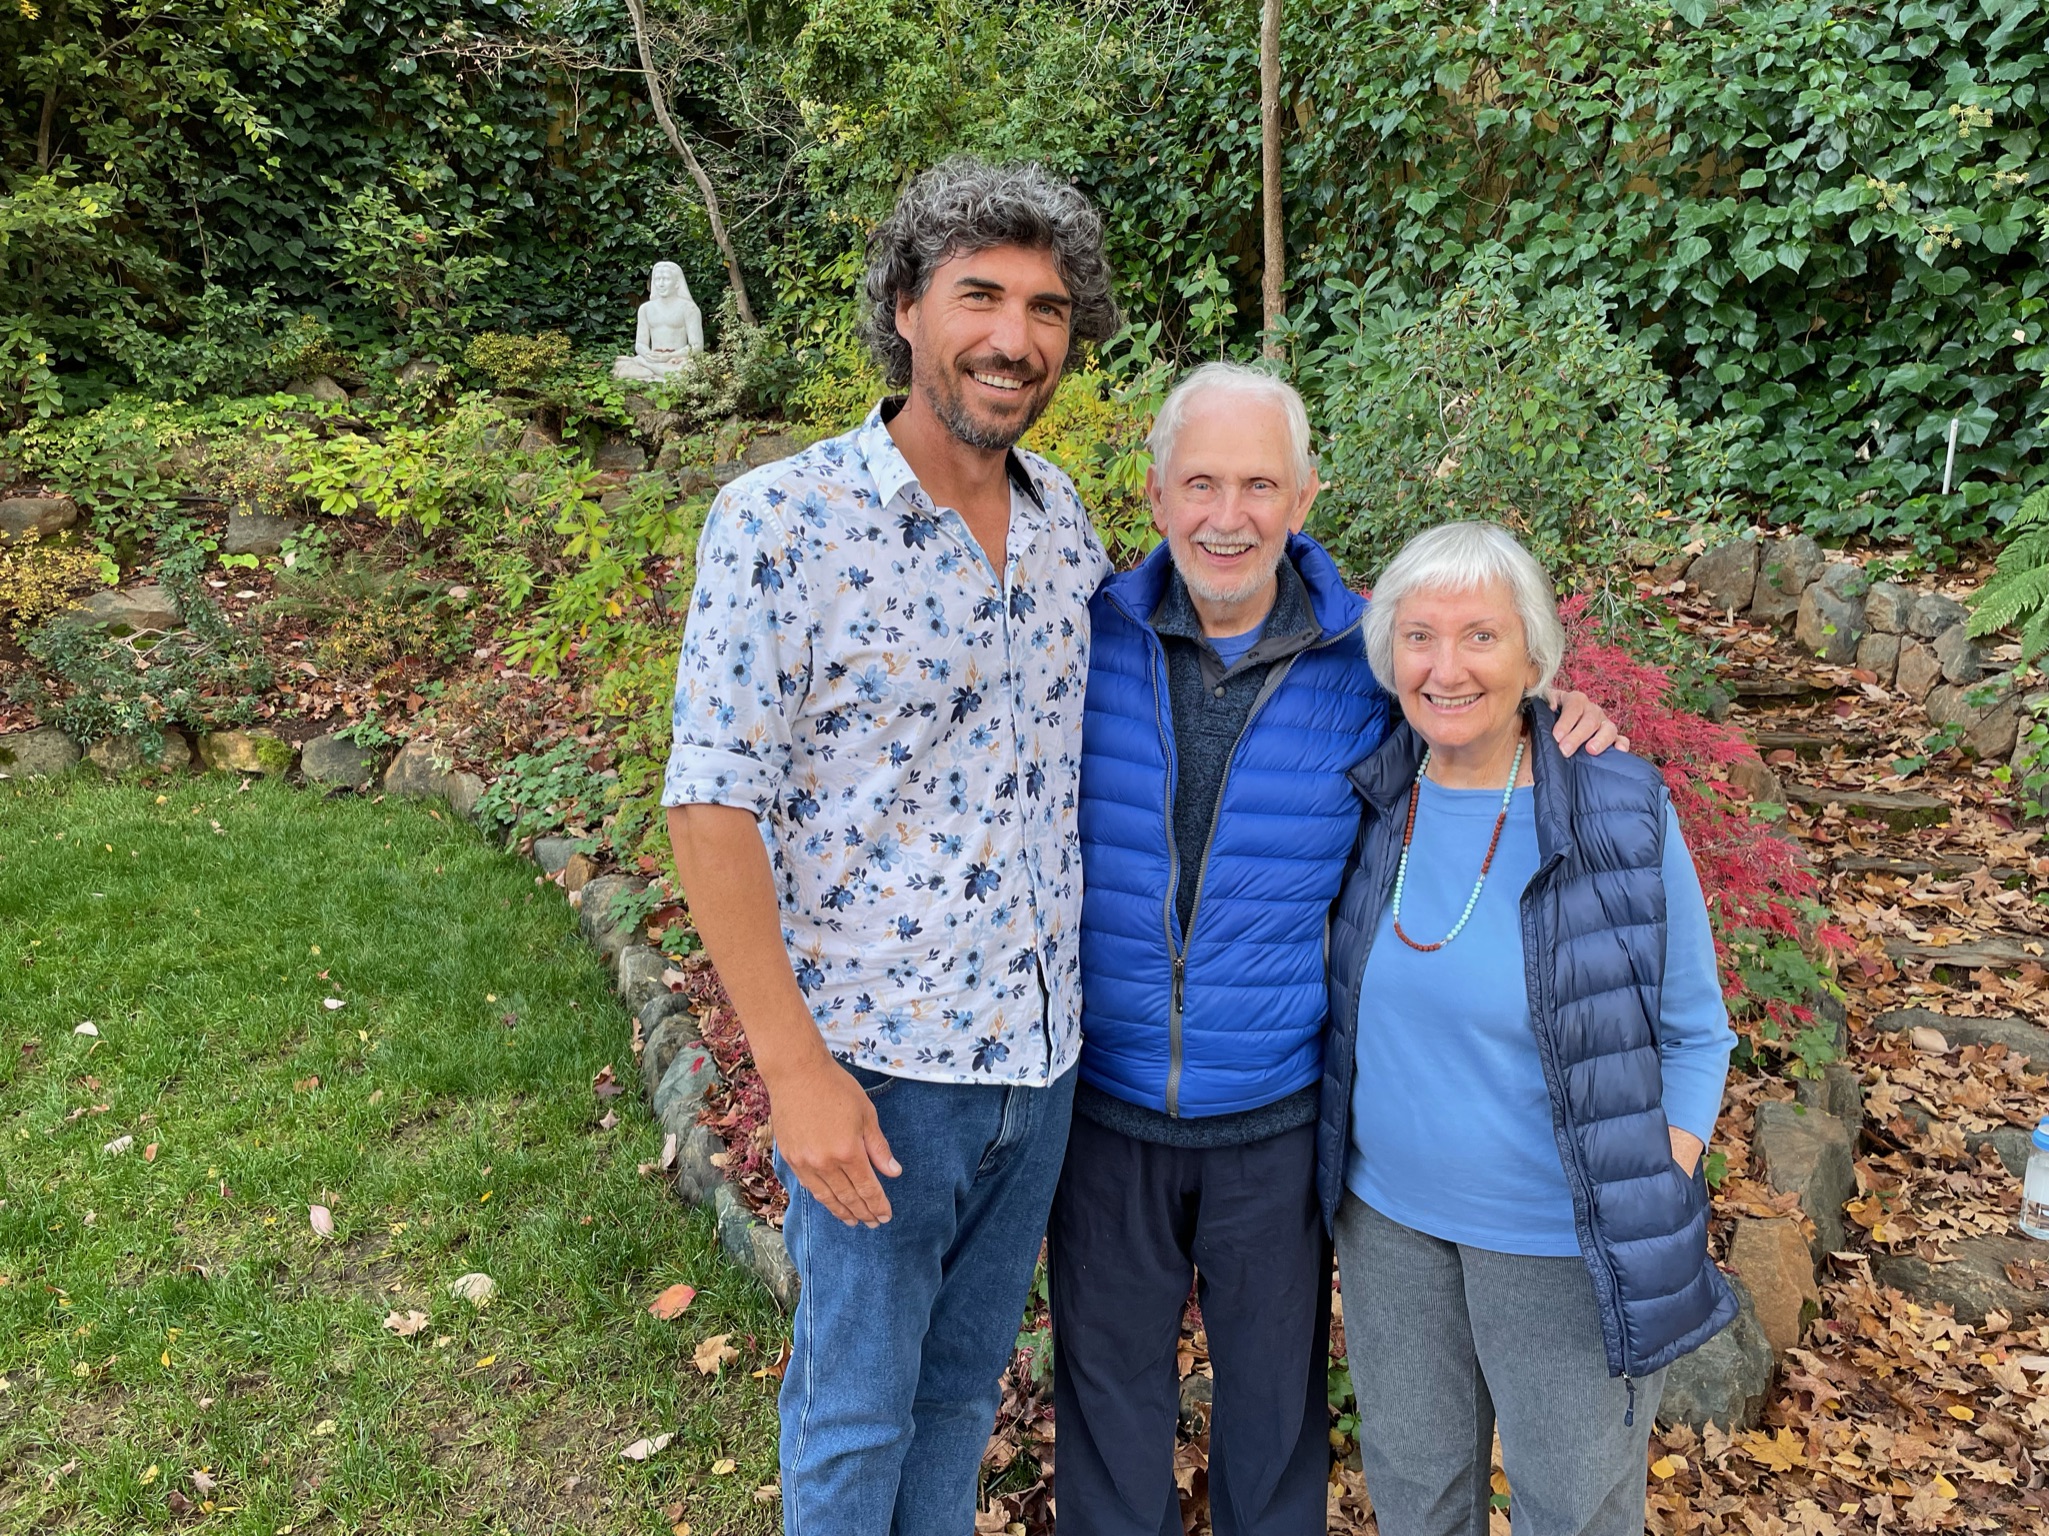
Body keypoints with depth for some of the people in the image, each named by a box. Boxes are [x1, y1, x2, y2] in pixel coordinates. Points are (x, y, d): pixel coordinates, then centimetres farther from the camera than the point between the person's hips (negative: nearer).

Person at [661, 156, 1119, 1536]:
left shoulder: (1063, 515, 3)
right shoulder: (780, 522, -15)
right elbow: (714, 805, -15)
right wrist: (794, 1068, -17)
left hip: (1041, 1052, 5)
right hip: (879, 1059, -5)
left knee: (965, 1387, 24)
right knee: (857, 1407, 15)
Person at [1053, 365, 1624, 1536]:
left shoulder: (1365, 664, -10)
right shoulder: (1090, 637, -8)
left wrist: (1555, 719, -13)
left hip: (1277, 1115, 0)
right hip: (1104, 1099, 1)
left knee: (1276, 1386, 21)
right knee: (1109, 1374, 21)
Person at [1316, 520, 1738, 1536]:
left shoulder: (1624, 819, -16)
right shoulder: (1373, 801, -6)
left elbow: (1694, 1035, -6)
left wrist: (1651, 1212, -12)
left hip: (1561, 1242, -3)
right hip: (1387, 1217, 4)